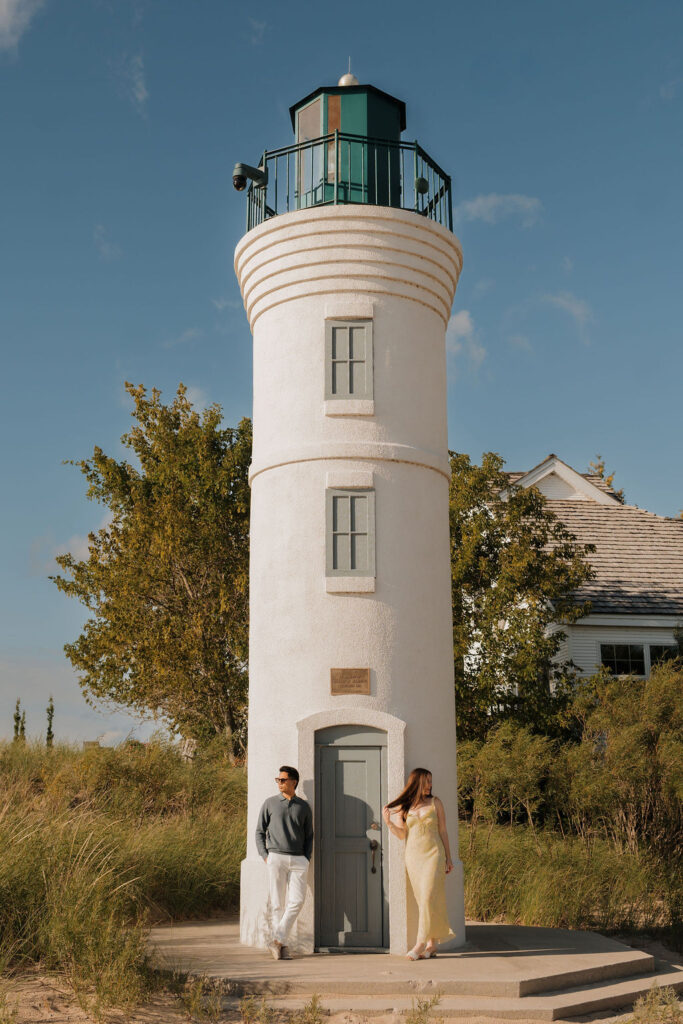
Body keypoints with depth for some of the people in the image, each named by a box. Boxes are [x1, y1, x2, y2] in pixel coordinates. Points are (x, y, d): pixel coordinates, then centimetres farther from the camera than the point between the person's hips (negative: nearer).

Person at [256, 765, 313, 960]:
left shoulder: (303, 807, 10)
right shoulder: (270, 803, 6)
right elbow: (260, 832, 9)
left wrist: (307, 858, 4)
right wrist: (265, 856, -2)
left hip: (298, 859, 1)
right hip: (276, 858, -1)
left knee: (297, 901, -11)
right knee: (278, 903, 0)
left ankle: (278, 939, -4)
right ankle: (282, 945, 7)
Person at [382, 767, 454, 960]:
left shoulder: (435, 803, 3)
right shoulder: (404, 806, 5)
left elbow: (443, 831, 7)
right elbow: (402, 834, 4)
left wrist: (448, 857, 7)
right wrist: (389, 823, -14)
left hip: (433, 854, -2)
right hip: (413, 856, 2)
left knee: (429, 897, -11)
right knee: (422, 900, 3)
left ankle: (421, 942, -10)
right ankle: (432, 944, 8)